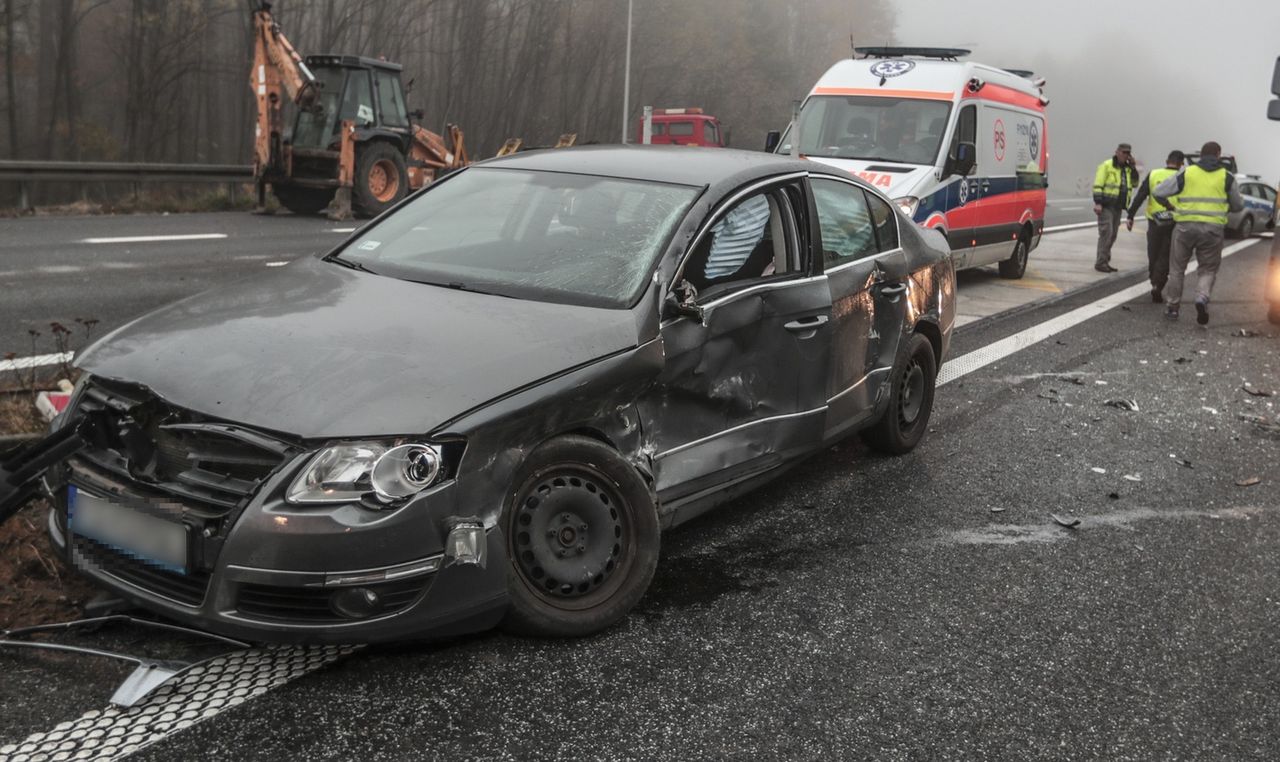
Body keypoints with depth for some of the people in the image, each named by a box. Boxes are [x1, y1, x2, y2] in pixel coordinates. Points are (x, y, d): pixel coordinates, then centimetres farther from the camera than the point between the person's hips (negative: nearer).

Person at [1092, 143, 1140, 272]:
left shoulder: (1127, 168, 16)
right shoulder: (1107, 166, -7)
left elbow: (1135, 183, 10)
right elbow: (1098, 185, -13)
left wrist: (1132, 166, 2)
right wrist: (1097, 203, -21)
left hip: (1118, 207, 8)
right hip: (1105, 206, -8)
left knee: (1112, 235, 8)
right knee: (1106, 233, -13)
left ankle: (1104, 262, 13)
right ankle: (1100, 263, -12)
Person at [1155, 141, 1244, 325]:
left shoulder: (1186, 174, 4)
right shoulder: (1226, 177, 6)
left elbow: (1158, 192, 2)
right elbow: (1238, 205, 14)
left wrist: (1173, 206, 17)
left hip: (1185, 226, 0)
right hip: (1212, 229, 0)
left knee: (1177, 268, 13)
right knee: (1208, 269, 10)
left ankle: (1172, 307, 16)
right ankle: (1202, 298, -17)